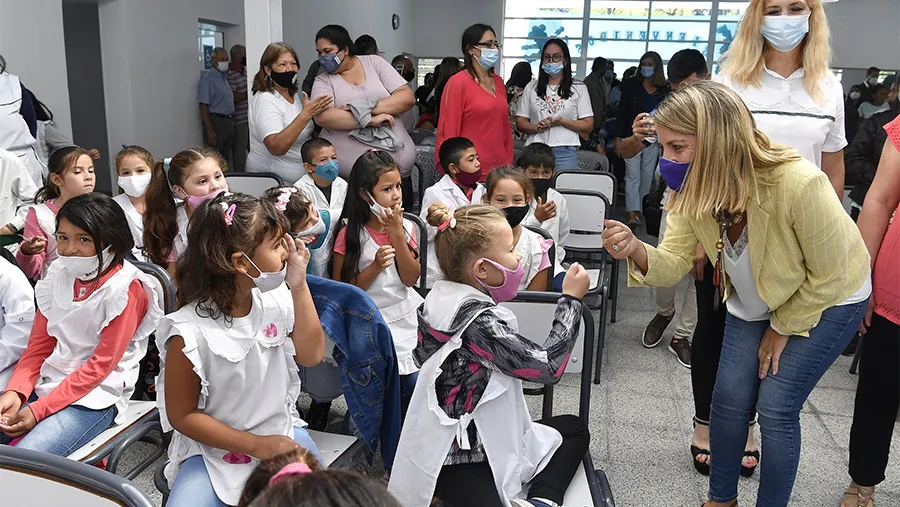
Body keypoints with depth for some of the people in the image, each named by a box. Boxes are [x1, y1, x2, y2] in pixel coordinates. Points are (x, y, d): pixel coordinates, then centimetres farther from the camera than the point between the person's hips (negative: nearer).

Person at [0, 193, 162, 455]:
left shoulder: (125, 290, -13)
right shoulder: (58, 276, 6)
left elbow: (101, 365, -14)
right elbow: (38, 344, 9)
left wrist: (39, 409, -17)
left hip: (96, 397, -7)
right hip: (48, 382, 7)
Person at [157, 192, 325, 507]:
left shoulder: (276, 299, -8)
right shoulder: (190, 332, -21)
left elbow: (311, 355, -1)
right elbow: (181, 414, -11)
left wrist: (299, 287, -12)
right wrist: (256, 445, -15)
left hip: (280, 432, 4)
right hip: (214, 448, -3)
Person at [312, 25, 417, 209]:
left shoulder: (374, 62, 8)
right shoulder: (323, 81, 6)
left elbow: (407, 97, 0)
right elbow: (323, 117, -13)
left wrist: (368, 108, -12)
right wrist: (369, 119, -17)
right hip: (351, 171, -1)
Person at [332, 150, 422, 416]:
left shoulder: (406, 227, 5)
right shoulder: (350, 234, -5)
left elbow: (411, 279, -5)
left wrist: (397, 234, -13)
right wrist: (375, 267, -19)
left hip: (407, 317, 4)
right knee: (411, 381, -17)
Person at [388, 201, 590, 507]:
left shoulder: (440, 298, 0)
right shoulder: (480, 322, -25)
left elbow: (424, 356, 16)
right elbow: (549, 367, -19)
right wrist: (571, 299, -9)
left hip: (452, 440, 10)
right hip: (461, 460, -10)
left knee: (574, 428, 18)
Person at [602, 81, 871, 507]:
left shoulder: (798, 185, -38)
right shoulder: (694, 190, -21)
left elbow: (827, 277, -24)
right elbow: (674, 262, -19)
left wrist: (782, 329, -11)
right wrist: (636, 251, -41)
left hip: (828, 300, -5)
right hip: (752, 300, 5)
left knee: (776, 406, -7)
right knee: (730, 396, 3)